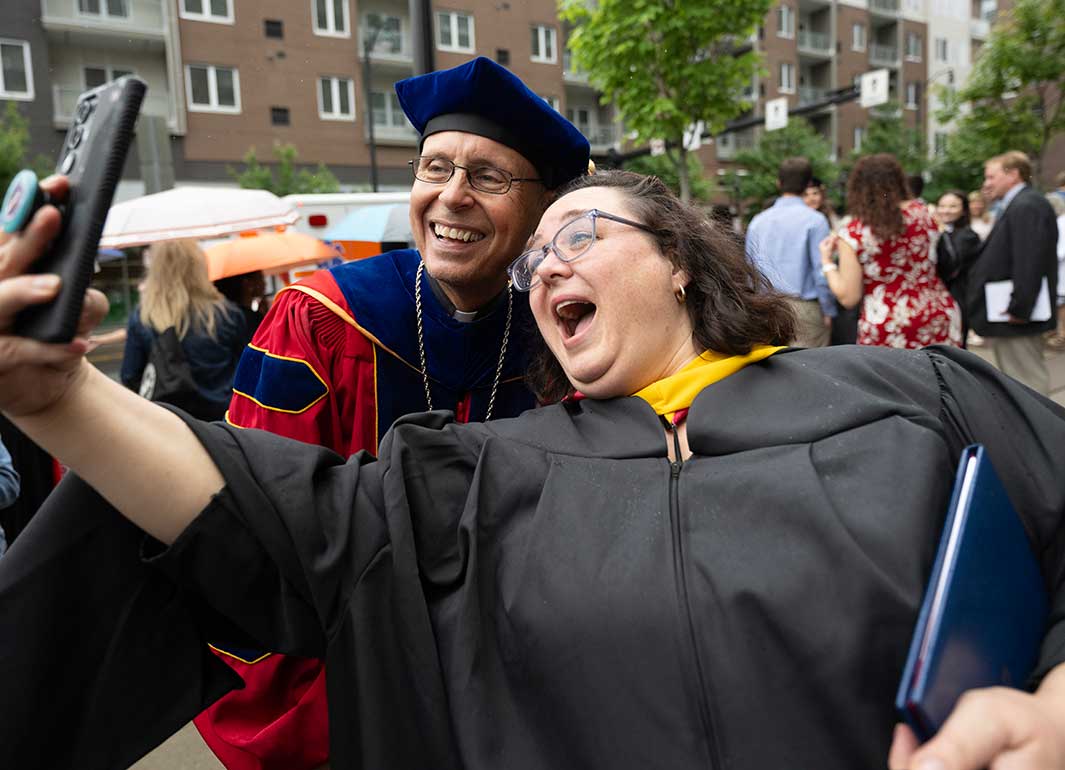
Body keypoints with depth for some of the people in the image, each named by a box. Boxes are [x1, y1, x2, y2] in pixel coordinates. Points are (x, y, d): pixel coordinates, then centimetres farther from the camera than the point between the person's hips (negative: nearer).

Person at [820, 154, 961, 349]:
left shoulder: (852, 234, -9)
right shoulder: (922, 212, 0)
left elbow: (848, 298, -7)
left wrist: (827, 262, 7)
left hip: (885, 331, -3)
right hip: (937, 319, 3)